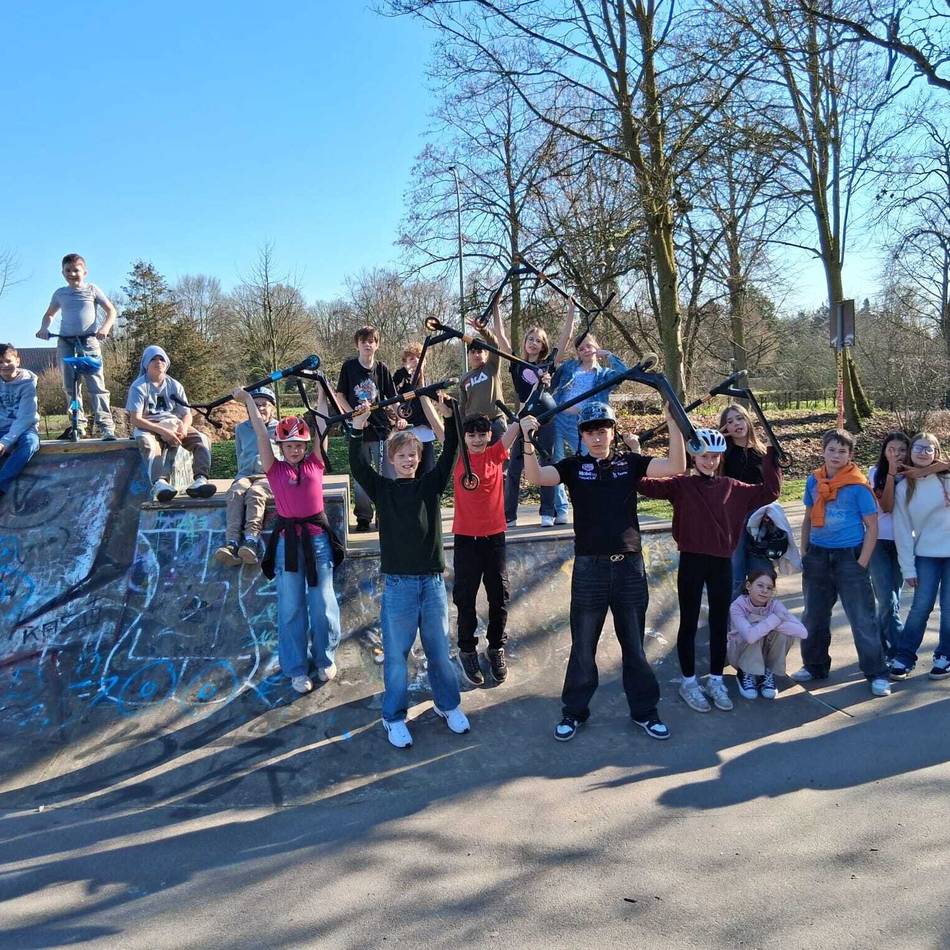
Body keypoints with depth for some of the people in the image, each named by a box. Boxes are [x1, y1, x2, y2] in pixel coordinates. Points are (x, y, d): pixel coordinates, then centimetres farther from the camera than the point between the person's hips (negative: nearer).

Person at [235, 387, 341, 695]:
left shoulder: (315, 463, 4)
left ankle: (325, 658, 27)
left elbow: (321, 425, 3)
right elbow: (260, 431, 0)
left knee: (322, 603, 8)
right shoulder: (275, 469, 2)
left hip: (317, 538, 1)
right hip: (287, 540, 0)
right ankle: (296, 669, 18)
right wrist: (248, 399, 1)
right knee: (291, 608, 7)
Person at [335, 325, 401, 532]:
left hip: (382, 428, 0)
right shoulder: (349, 366, 1)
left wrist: (399, 418, -11)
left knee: (388, 475, 1)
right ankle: (363, 517, 18)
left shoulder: (382, 368, 2)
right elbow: (340, 395, 5)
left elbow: (392, 398, 5)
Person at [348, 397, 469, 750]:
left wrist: (449, 417, -17)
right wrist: (357, 430, -24)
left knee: (439, 649, 13)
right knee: (396, 653, 6)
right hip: (398, 584, -1)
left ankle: (449, 705, 31)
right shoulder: (382, 489, 2)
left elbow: (449, 454, -5)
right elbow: (358, 466, -11)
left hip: (432, 580, 2)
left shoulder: (431, 484, 6)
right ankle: (394, 717, 20)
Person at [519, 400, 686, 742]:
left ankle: (644, 710, 28)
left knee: (635, 644, 13)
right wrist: (528, 440, -32)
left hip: (629, 566, 1)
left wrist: (673, 422, -20)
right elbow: (535, 477, -16)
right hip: (589, 567, -1)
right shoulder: (574, 466, 0)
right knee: (583, 646, 9)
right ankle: (574, 711, 24)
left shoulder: (630, 462, 3)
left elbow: (676, 467, -9)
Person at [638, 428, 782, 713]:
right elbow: (647, 485, -15)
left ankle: (716, 680, 27)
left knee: (720, 624, 12)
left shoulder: (732, 488, 7)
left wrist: (772, 459, 1)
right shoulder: (681, 485, -3)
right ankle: (689, 682, 21)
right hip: (691, 562, -3)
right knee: (689, 623, 8)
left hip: (722, 563, 3)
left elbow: (769, 492, 6)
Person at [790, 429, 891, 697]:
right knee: (814, 616, 13)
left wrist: (862, 563, -12)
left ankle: (877, 674, 11)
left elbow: (872, 526, -8)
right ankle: (815, 666, 29)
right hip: (817, 556, 5)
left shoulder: (858, 485, -11)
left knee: (862, 619, -1)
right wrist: (803, 554, 9)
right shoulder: (813, 481, 3)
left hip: (849, 556, -5)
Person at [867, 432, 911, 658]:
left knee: (892, 599, 10)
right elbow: (886, 507, -12)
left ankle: (885, 647, 24)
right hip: (879, 541, -2)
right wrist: (891, 473, -15)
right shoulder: (876, 473, -1)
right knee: (888, 601, -9)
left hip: (902, 542, 2)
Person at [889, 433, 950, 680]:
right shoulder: (904, 488, -1)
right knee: (921, 607, 0)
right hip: (926, 554, 0)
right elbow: (902, 530, -1)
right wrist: (908, 568, -2)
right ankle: (903, 658, 10)